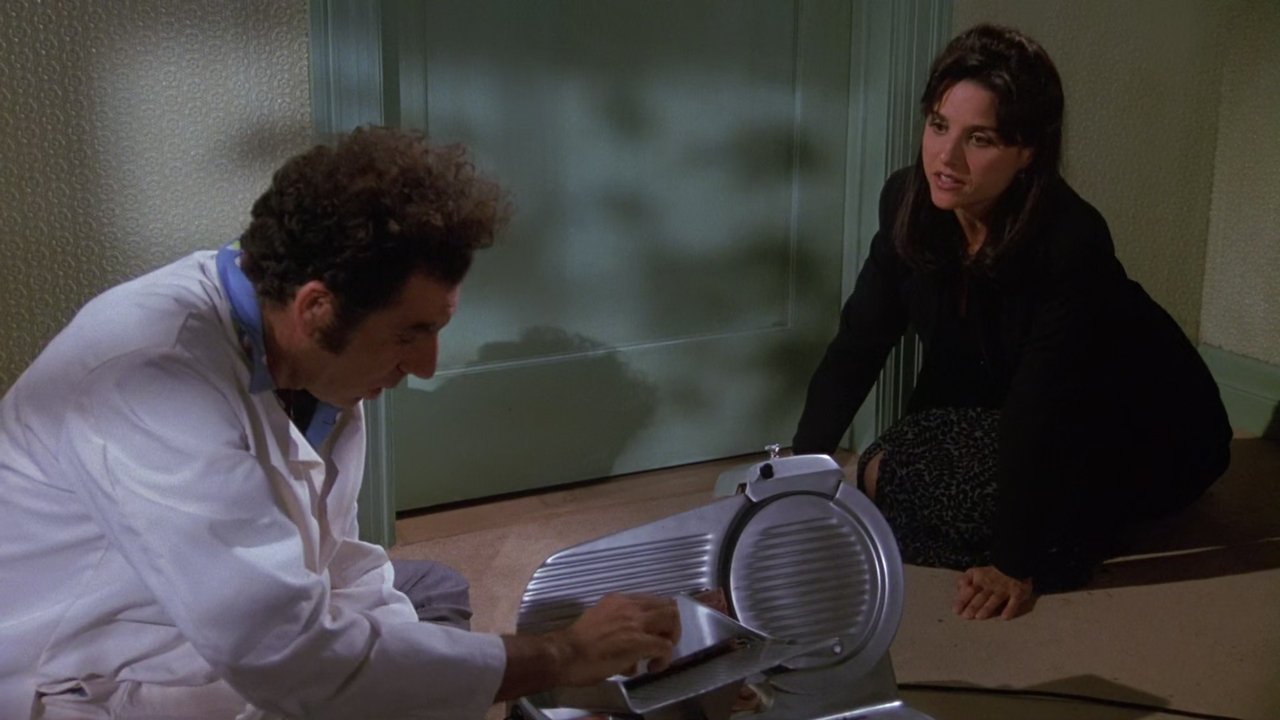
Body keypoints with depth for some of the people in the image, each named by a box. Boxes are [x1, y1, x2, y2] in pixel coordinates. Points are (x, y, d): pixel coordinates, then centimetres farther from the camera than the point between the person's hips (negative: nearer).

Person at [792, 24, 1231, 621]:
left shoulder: (1072, 241, -33)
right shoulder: (908, 202, -15)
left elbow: (1042, 412, -33)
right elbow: (858, 343, -10)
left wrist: (1015, 564, -32)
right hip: (993, 404, 7)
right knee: (880, 471, -12)